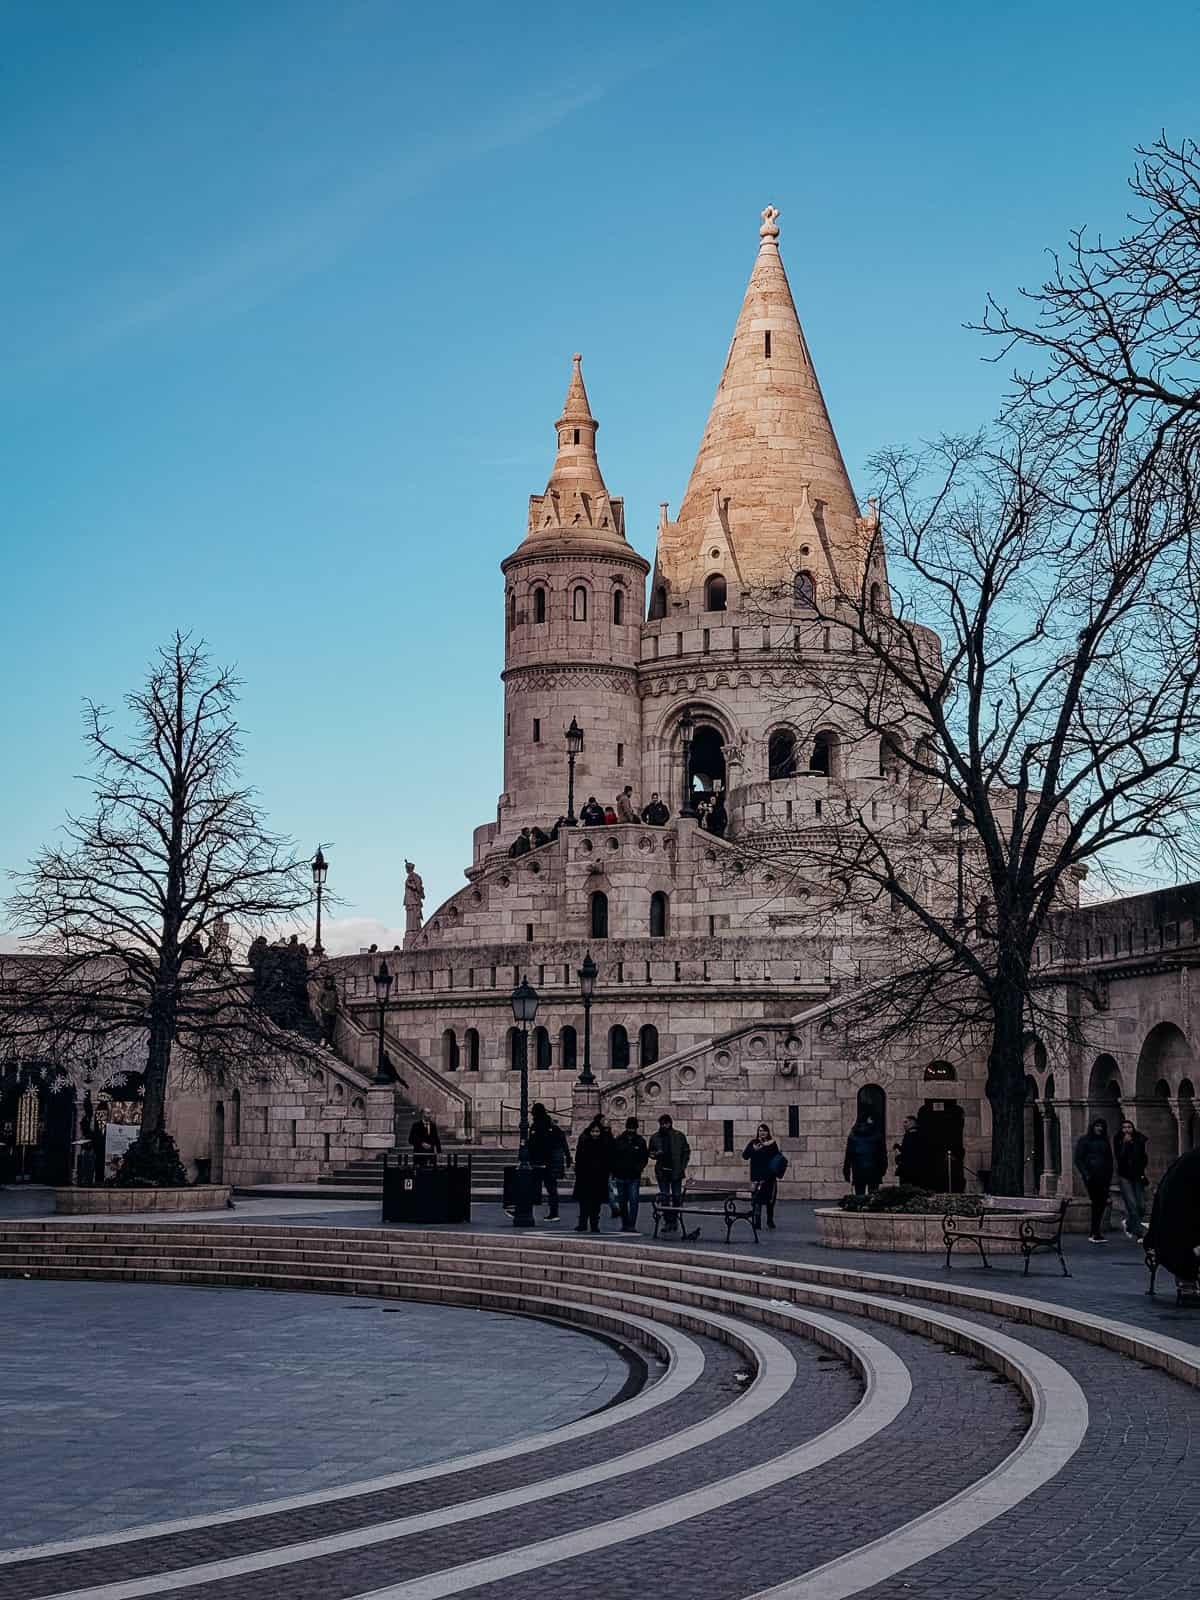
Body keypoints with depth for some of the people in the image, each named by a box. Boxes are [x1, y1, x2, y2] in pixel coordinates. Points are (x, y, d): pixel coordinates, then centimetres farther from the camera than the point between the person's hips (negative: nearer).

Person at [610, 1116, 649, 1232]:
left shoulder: (640, 1141, 4)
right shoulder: (618, 1140, 5)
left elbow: (645, 1157, 9)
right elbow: (613, 1157, 7)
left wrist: (640, 1167, -8)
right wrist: (613, 1173, 2)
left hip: (634, 1177, -2)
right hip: (621, 1176, 2)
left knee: (634, 1201, -9)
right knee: (622, 1202, 9)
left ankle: (632, 1225, -9)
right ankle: (624, 1224, 18)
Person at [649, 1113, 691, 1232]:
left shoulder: (679, 1136, 2)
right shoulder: (656, 1137, 5)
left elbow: (686, 1151, 7)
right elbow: (650, 1152, 16)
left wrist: (683, 1166, -2)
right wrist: (656, 1154, -8)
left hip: (676, 1171, -1)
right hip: (662, 1172, 1)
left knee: (676, 1196, 4)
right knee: (664, 1198, -2)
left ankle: (674, 1219, 20)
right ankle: (667, 1221, 2)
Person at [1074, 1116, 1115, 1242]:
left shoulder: (1105, 1141, 17)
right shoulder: (1084, 1140, 3)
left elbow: (1109, 1160, 22)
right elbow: (1078, 1159, -1)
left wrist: (1110, 1176, 12)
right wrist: (1085, 1174, -11)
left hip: (1103, 1178, 5)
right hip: (1091, 1178, -5)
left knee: (1102, 1204, -1)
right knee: (1097, 1203, -11)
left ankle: (1094, 1233, 8)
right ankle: (1096, 1234, -9)